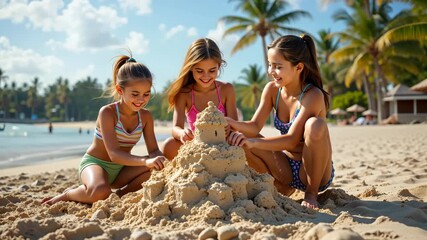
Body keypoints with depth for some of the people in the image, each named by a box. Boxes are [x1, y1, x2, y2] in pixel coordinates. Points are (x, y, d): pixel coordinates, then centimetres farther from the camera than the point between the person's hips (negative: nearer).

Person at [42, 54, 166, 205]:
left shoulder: (145, 117, -4)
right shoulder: (107, 112, -21)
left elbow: (153, 150, -6)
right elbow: (114, 154, -30)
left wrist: (160, 160, -31)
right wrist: (145, 161, -46)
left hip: (120, 169, 5)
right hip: (95, 163, -5)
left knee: (158, 169, -21)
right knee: (100, 192, -39)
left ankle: (121, 194, -4)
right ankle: (67, 195, -6)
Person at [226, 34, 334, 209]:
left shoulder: (313, 96, -20)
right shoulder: (272, 89, -3)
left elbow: (292, 140, -28)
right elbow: (255, 126, -11)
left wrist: (254, 142, -39)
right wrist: (231, 123, -30)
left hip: (314, 173, -5)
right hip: (286, 168, 5)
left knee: (314, 124, -33)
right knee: (239, 140, -14)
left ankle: (311, 193, -12)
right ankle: (283, 188, 3)